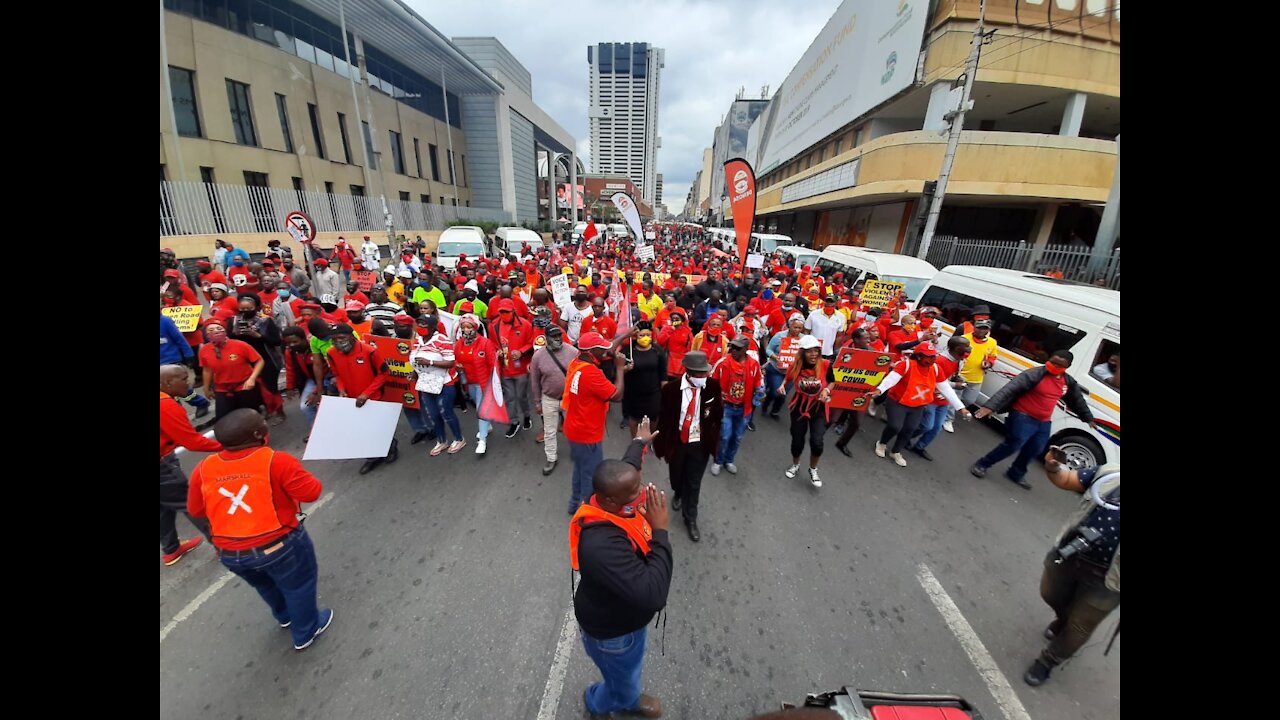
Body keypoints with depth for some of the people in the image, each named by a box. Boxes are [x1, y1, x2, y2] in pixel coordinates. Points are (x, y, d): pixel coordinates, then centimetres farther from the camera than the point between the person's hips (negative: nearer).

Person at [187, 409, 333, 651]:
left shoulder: (203, 469, -6)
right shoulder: (276, 461, -22)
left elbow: (195, 509, 7)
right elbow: (311, 492, -20)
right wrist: (294, 471, -3)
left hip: (230, 554, 6)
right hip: (279, 545, -6)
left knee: (265, 585, 33)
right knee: (298, 585, 19)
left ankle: (285, 617, 57)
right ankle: (305, 634, 36)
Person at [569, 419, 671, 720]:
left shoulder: (614, 497, -21)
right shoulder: (603, 544, -45)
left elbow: (628, 466, 3)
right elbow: (652, 596, -45)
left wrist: (639, 441, 20)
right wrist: (660, 532, -40)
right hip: (612, 631, -7)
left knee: (629, 672, 34)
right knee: (623, 682, 24)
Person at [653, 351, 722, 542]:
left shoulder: (713, 387, -15)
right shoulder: (671, 389, -20)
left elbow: (718, 414, -1)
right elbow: (663, 417, -9)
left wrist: (713, 438, 0)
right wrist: (663, 444, -5)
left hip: (700, 444, 0)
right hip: (677, 442, 0)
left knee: (694, 483, 12)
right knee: (676, 477, 24)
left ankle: (690, 519, 34)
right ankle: (678, 493, 59)